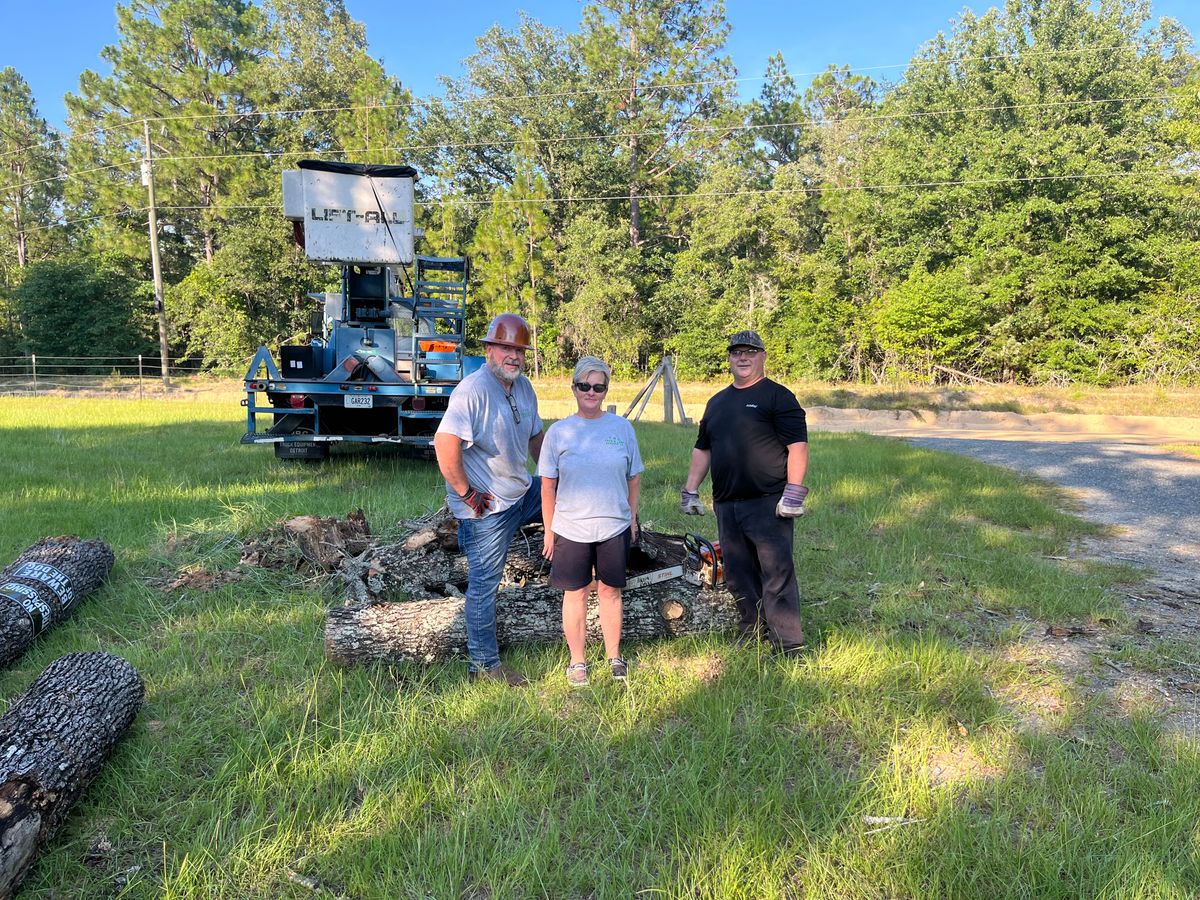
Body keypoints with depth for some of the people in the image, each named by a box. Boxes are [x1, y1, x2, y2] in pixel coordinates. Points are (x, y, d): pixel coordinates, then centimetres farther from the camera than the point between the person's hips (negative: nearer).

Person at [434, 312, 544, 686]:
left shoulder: (524, 387, 6)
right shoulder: (473, 390, -22)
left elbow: (535, 437, 20)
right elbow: (445, 444, -32)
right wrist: (467, 495, -25)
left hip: (523, 494, 9)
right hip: (487, 507, -9)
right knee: (484, 584, 2)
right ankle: (484, 664, 18)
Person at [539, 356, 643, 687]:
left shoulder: (622, 427, 0)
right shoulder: (559, 432, -2)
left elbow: (633, 478, 8)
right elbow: (548, 485, 1)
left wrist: (632, 519, 7)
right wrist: (548, 530, 1)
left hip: (614, 527, 1)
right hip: (571, 529, -1)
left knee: (610, 590, 12)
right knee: (575, 593, 9)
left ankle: (614, 656, 28)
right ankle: (577, 661, 24)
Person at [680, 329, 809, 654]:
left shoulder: (778, 396, -1)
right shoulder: (717, 402, 20)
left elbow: (798, 446, -9)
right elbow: (702, 449, 24)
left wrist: (793, 493, -16)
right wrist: (690, 491, 18)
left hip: (768, 504, -7)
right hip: (726, 505, 7)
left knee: (777, 573, -7)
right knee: (738, 576, 11)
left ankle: (788, 645, -1)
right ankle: (752, 634, 24)